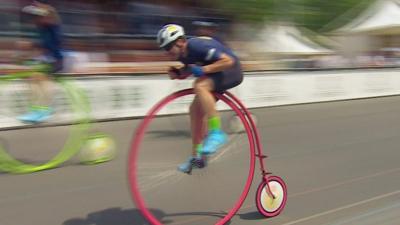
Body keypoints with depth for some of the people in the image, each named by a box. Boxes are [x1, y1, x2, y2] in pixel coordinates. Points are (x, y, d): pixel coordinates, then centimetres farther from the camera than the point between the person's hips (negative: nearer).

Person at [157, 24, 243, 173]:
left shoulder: (197, 46, -28)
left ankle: (216, 133, -27)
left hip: (231, 71, -9)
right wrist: (177, 73, -5)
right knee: (195, 110, 2)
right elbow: (190, 70, 16)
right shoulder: (183, 53, -3)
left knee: (199, 86, -34)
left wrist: (203, 69, -31)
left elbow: (228, 61, -30)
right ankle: (196, 156, 11)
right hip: (215, 74, 9)